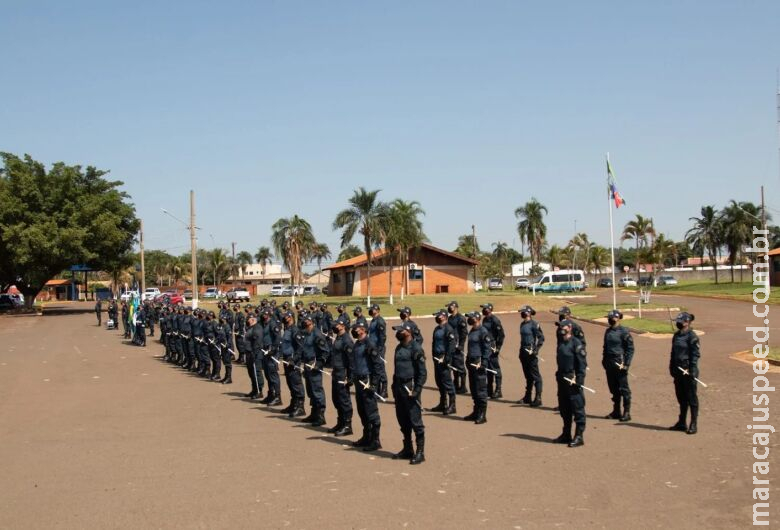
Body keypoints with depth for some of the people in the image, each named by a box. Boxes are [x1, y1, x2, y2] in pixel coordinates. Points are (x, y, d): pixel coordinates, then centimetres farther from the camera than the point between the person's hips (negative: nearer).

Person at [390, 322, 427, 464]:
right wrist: (395, 386, 15)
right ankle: (407, 449, 25)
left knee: (415, 421, -4)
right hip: (399, 388, 8)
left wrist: (416, 391, -20)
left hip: (410, 388, -8)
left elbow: (422, 373, -15)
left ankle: (420, 452, 3)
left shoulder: (416, 348, -12)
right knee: (403, 421, 14)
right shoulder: (399, 347, 14)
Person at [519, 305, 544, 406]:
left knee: (535, 375, -5)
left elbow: (541, 338, -14)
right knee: (527, 375, 16)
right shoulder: (522, 324, 12)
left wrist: (536, 350, -18)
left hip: (531, 352, -8)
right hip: (524, 352, 8)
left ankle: (538, 399, -4)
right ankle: (527, 397, 24)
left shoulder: (534, 324, -12)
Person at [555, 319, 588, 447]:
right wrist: (558, 376, 15)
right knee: (564, 409, 15)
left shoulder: (576, 343, -11)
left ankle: (579, 437, 1)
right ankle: (566, 435, 26)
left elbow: (582, 363, -14)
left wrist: (578, 380, -18)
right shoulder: (561, 344, 14)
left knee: (577, 409, -3)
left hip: (573, 381, -9)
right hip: (562, 380, 9)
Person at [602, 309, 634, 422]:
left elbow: (630, 349, -9)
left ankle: (626, 412, 3)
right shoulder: (608, 331, 12)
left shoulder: (624, 332, -9)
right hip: (609, 364, 7)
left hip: (620, 364, -7)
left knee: (623, 389, -2)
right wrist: (604, 360, 15)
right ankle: (616, 411, 21)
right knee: (613, 388, 12)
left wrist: (626, 364, -13)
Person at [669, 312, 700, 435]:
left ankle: (693, 425, 7)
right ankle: (681, 423, 25)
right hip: (678, 371, 8)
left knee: (691, 398, 0)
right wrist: (672, 368, 15)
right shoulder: (676, 335, 12)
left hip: (688, 371, -8)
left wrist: (691, 371, -19)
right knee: (681, 398, 15)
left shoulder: (692, 336, -12)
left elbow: (695, 355, -15)